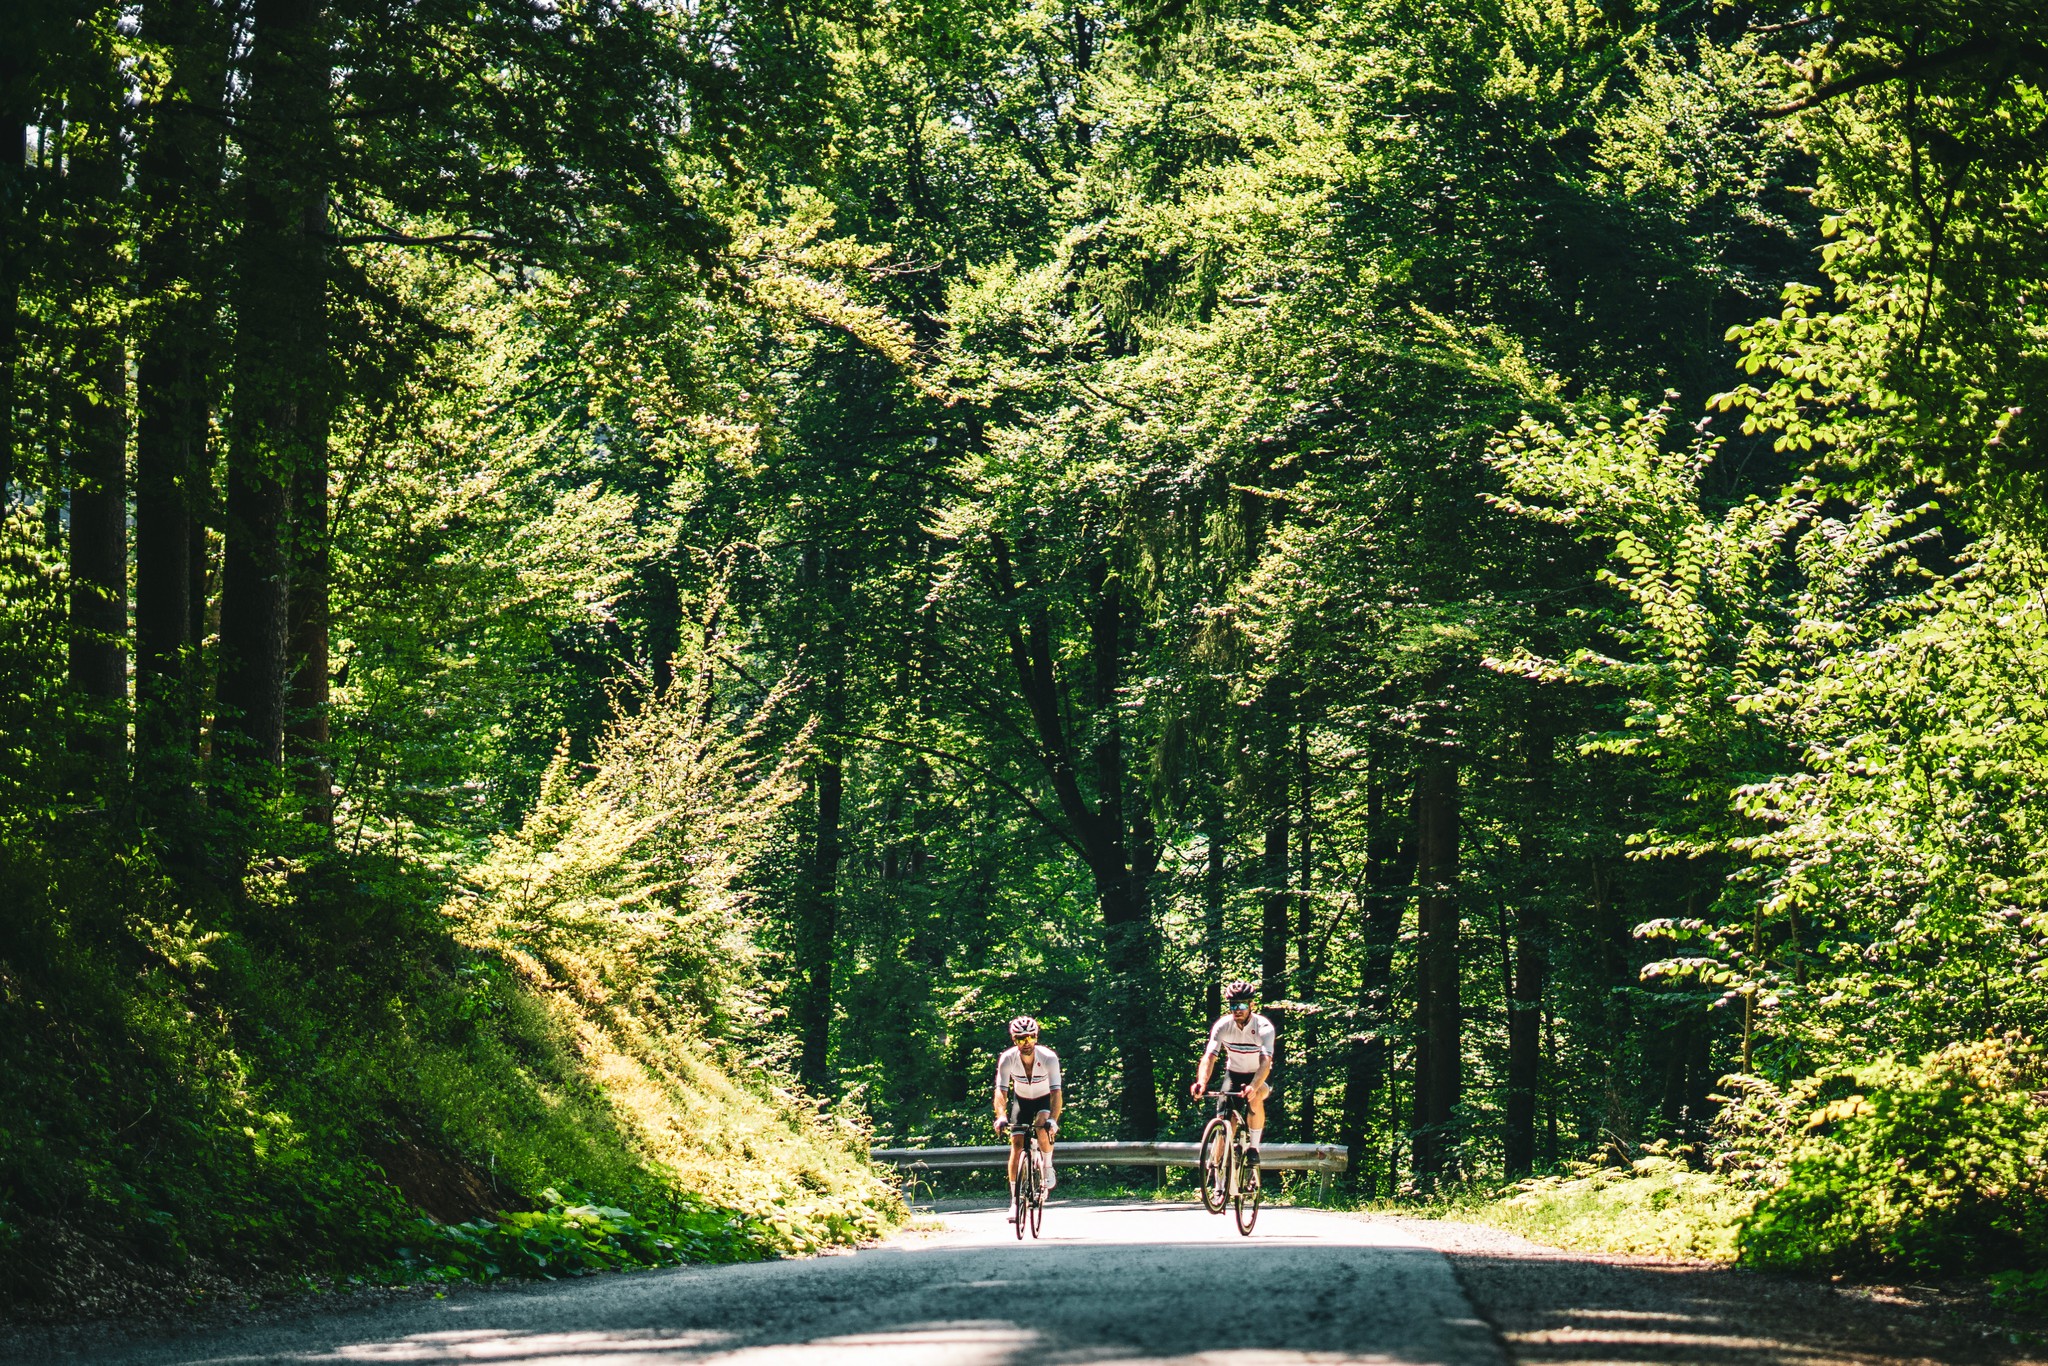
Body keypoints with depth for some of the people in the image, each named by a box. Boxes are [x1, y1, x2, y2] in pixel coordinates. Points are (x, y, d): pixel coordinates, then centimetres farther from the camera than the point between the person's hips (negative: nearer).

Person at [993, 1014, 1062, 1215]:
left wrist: (1053, 1120, -50)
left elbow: (1056, 1093, -34)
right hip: (1021, 1100, 2)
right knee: (1016, 1145, -11)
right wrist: (1001, 1116, -49)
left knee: (1043, 1128, -32)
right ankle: (1015, 1200, -5)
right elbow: (1001, 1091, -30)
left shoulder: (1049, 1058, -29)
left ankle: (1047, 1166, -3)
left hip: (1044, 1099, -2)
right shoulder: (1007, 1059, -25)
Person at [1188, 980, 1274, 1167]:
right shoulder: (1222, 1026, -18)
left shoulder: (1263, 1027, -26)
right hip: (1233, 1073, 3)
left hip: (1258, 1076, -3)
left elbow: (1266, 1061, -38)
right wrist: (1201, 1082, -48)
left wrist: (1253, 1086, -56)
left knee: (1255, 1098, -34)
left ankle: (1253, 1146, -20)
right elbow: (1209, 1056, -28)